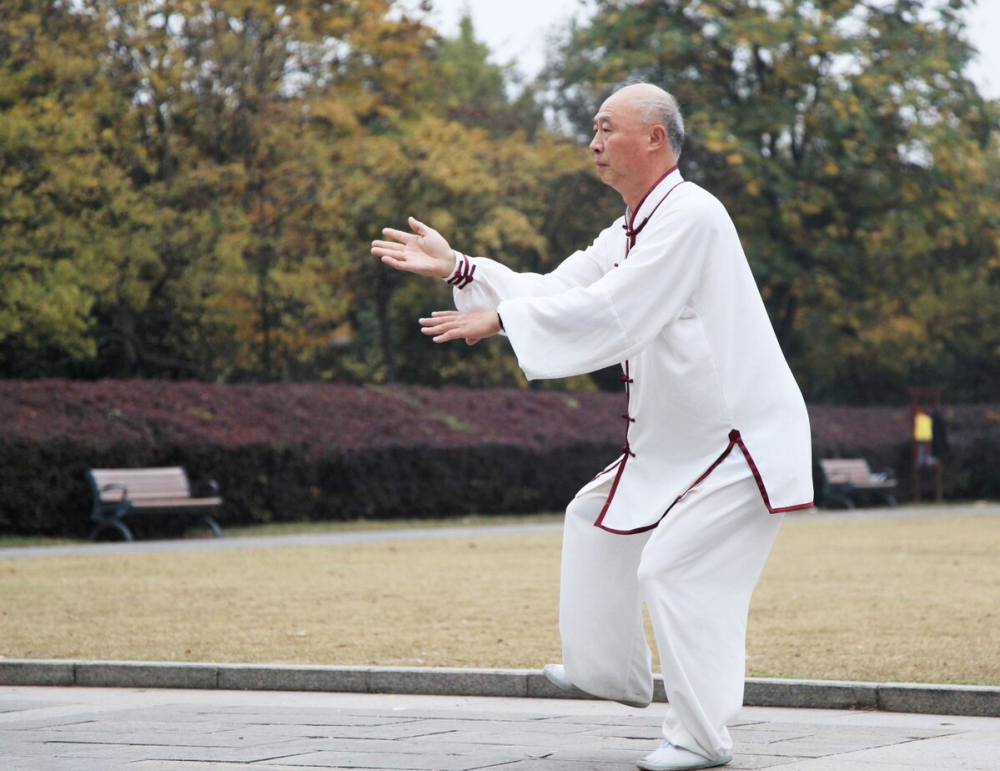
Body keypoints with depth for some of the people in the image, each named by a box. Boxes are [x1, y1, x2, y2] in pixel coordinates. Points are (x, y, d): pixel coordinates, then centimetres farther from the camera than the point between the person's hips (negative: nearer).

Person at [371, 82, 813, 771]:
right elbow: (558, 292, 13)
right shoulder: (634, 230, 13)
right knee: (596, 520, 21)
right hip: (679, 439, 11)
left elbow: (610, 315, -27)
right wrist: (456, 268, 7)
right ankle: (613, 671, 36)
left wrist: (500, 319, -21)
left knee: (675, 567, -17)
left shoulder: (690, 217, -21)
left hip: (744, 439, -11)